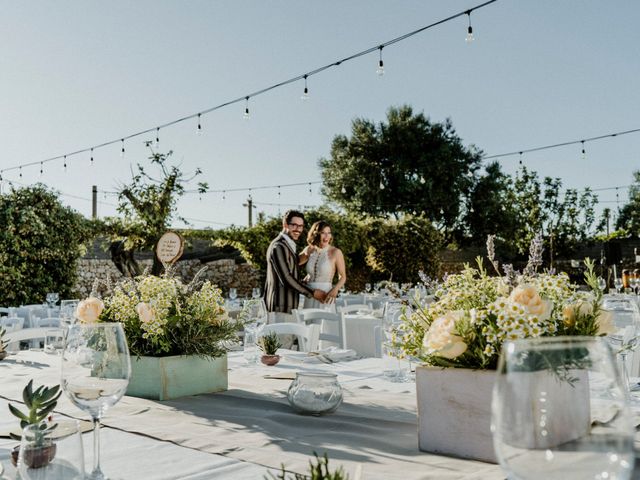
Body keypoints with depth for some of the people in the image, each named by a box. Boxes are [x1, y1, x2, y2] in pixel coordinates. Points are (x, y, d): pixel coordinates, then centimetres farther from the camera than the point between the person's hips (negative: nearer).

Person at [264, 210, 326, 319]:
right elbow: (285, 278, -20)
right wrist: (312, 292, -13)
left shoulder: (288, 245, 18)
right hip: (279, 307, -10)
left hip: (288, 307, 10)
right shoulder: (279, 247, -15)